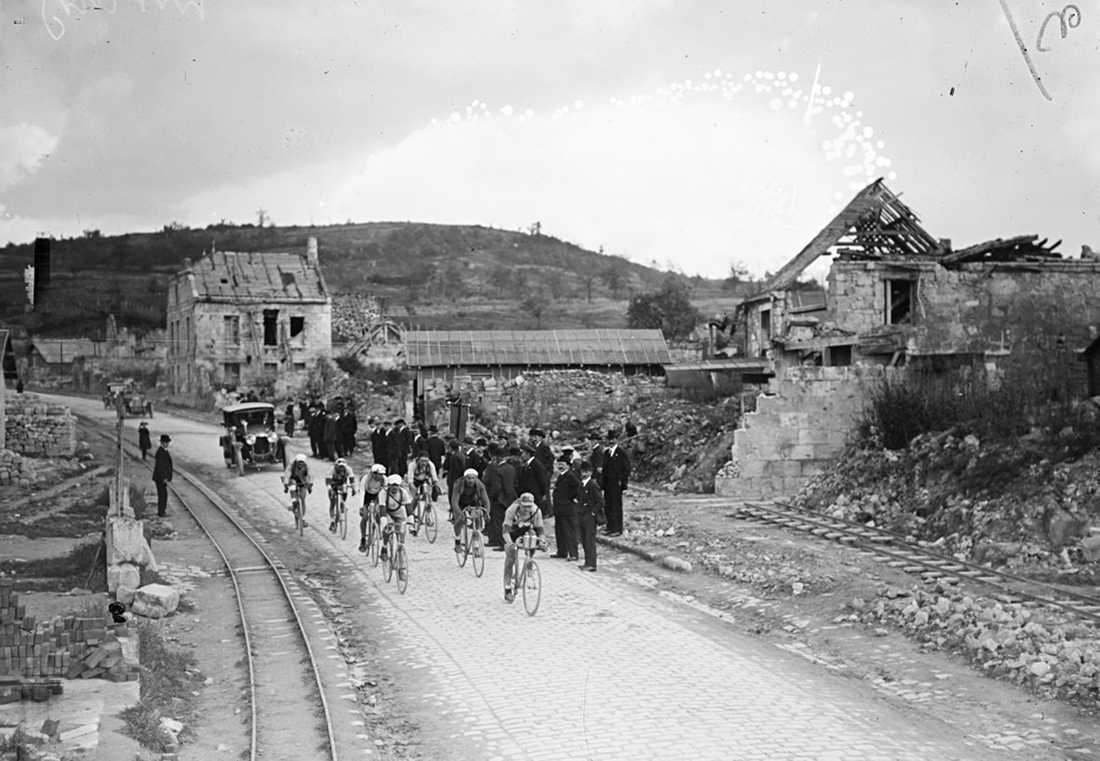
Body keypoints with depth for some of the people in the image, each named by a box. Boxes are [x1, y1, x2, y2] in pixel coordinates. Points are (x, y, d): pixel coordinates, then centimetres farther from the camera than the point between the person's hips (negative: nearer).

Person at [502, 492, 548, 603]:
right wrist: (510, 543, -58)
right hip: (513, 530, -3)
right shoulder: (511, 510, -37)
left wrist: (541, 541, -46)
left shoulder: (536, 511, -29)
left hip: (526, 529, 3)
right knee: (510, 559, -13)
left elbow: (540, 529, -26)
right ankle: (507, 590, -6)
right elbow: (506, 530, -42)